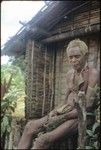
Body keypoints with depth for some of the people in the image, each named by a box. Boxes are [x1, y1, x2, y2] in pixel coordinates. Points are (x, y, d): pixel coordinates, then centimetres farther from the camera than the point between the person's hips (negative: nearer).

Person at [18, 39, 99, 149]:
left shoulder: (92, 73, -12)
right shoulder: (70, 73, 10)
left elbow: (88, 106, -18)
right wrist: (56, 111, 0)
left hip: (80, 116, -7)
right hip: (66, 111, 7)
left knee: (43, 139, -27)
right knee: (30, 126, -8)